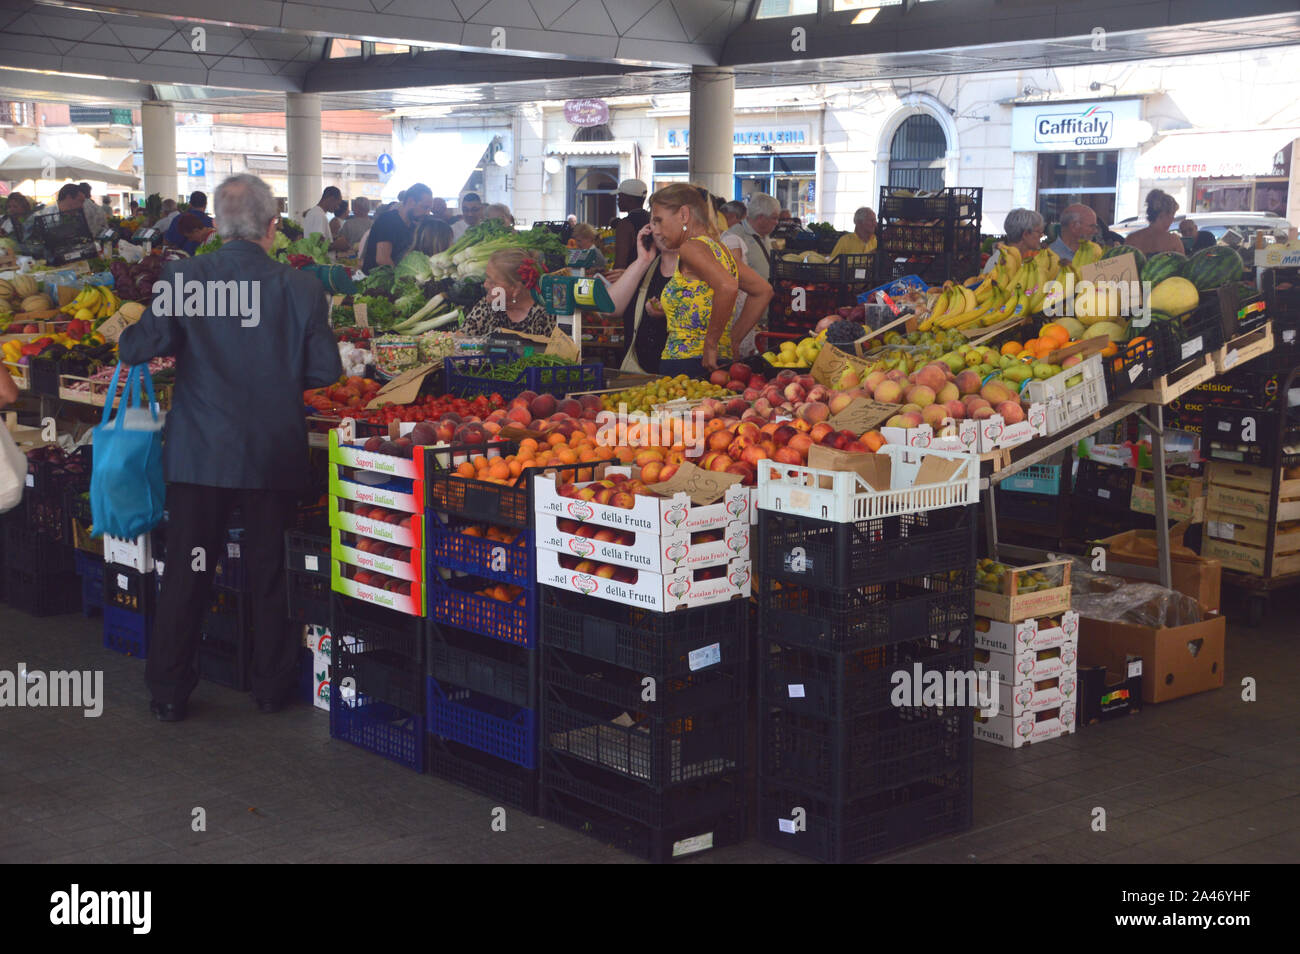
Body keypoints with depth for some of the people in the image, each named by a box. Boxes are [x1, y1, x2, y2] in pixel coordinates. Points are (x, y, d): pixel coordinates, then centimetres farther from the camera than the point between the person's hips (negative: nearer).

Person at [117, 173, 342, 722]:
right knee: (269, 572, 13)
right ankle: (273, 686, 24)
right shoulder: (301, 288, -8)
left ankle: (168, 692, 16)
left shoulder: (183, 278, -10)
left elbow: (137, 350, -13)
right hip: (275, 453, 0)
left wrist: (126, 333, 10)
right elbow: (325, 371, -3)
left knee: (186, 572, 9)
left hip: (199, 451, 0)